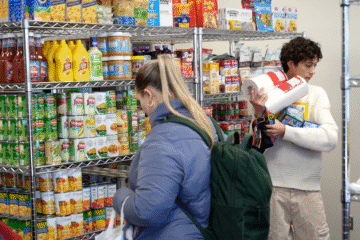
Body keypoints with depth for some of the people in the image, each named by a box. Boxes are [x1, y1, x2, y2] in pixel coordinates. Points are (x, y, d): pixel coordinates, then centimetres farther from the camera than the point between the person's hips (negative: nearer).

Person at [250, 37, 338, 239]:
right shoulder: (268, 92, 1)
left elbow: (330, 139, -12)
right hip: (272, 184, -1)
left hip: (307, 187, 1)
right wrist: (259, 114, -19)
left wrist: (285, 131, -17)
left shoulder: (316, 94, 3)